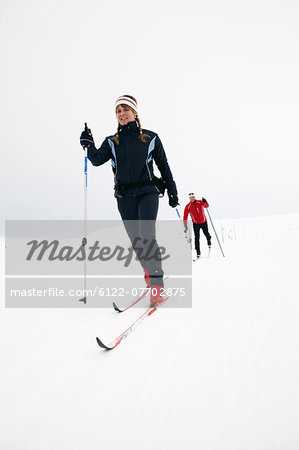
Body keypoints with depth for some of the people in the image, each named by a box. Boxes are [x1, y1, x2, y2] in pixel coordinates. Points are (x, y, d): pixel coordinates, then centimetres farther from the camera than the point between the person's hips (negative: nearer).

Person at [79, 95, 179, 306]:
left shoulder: (150, 138, 5)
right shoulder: (112, 142, 10)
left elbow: (163, 165, 9)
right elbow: (98, 159, -4)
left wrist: (172, 191, 7)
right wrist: (89, 146, -22)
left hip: (148, 192, -3)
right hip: (125, 197, 3)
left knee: (147, 235, -17)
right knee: (135, 239, 6)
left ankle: (157, 284, -12)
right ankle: (149, 270, 31)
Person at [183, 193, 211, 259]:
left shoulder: (200, 202, -6)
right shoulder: (188, 206, -5)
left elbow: (207, 206, -21)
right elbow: (185, 216, -4)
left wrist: (205, 202, -42)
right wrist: (185, 226, -9)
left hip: (204, 222, 0)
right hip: (195, 224, 0)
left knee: (206, 234, -1)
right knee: (197, 238, -3)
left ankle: (209, 242, 35)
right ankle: (198, 253, 3)